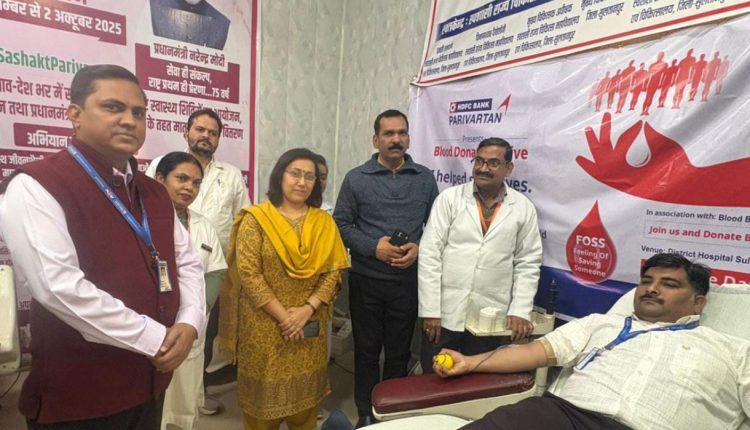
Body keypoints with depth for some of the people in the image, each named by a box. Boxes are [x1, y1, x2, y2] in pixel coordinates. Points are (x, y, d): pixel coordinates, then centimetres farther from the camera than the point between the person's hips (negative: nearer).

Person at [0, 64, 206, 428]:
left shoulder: (154, 193, 8)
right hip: (76, 397, -6)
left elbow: (188, 262, 10)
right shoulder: (35, 186, -13)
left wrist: (189, 322, -8)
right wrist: (155, 338, -20)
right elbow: (59, 286, -25)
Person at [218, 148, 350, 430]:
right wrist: (283, 316, -14)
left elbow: (334, 271, -1)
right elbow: (248, 274, -12)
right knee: (265, 394, 11)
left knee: (305, 394, 14)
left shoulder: (325, 222, 4)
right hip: (265, 326, -2)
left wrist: (308, 309, -13)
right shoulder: (255, 218, -5)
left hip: (309, 326, 3)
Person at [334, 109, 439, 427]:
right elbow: (341, 224, -3)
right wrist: (373, 247, -15)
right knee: (366, 350, 13)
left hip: (408, 280, 1)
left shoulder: (425, 178, 4)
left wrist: (419, 248, -12)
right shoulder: (356, 178, -1)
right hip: (366, 279, -1)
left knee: (399, 351, 15)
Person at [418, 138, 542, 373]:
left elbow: (528, 264, 5)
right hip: (445, 313, -1)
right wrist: (430, 310, -10)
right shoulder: (449, 198, -4)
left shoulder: (523, 208, 1)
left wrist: (520, 311, -4)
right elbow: (429, 255, -7)